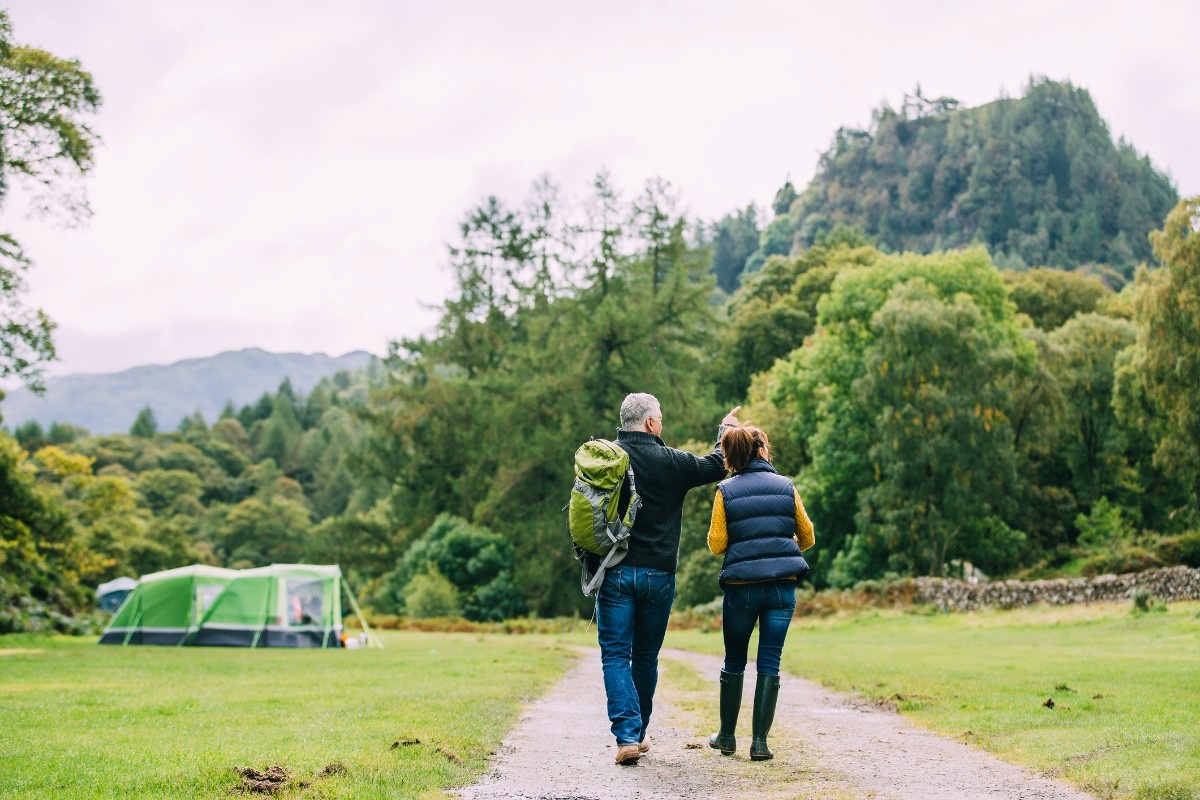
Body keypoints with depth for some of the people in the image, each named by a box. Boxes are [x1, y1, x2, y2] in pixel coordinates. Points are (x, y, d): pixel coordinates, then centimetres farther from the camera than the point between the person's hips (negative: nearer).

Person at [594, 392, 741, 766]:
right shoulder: (671, 461, -3)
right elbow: (716, 466, 13)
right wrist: (726, 431, 30)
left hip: (614, 573, 0)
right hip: (658, 575, 0)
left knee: (616, 656, 0)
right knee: (646, 657, 15)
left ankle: (627, 736, -14)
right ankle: (638, 733, 24)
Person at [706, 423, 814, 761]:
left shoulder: (726, 491, 0)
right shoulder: (785, 486, 4)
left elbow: (716, 544, -2)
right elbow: (808, 537, 11)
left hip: (741, 586, 0)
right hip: (782, 584, 1)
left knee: (734, 662, 13)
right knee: (769, 663, 3)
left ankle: (726, 736, 21)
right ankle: (759, 741, -1)